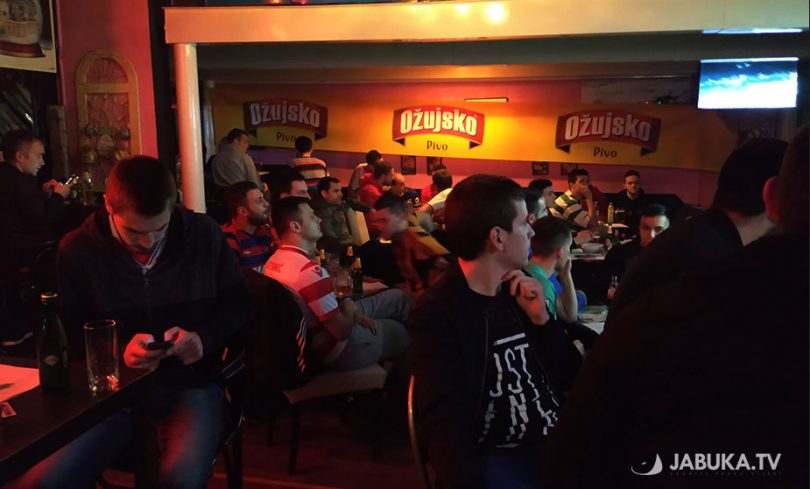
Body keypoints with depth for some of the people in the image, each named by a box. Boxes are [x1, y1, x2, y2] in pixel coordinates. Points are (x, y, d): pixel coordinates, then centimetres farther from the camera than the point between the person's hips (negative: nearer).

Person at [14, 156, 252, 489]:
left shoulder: (204, 234, -3)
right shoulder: (76, 250, -2)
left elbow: (239, 305, 6)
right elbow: (72, 333, 5)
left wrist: (203, 338, -13)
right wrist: (118, 350, -15)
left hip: (190, 384, -1)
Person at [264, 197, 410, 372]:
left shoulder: (274, 261, -3)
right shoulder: (310, 271, -34)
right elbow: (342, 330, -26)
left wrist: (351, 310, -1)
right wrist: (350, 307, -6)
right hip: (336, 349, -9)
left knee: (398, 297, 17)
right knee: (399, 332, 16)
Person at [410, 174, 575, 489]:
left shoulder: (518, 292, 9)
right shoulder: (437, 314, -10)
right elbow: (446, 427, -16)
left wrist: (541, 320, -3)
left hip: (556, 445, 7)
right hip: (497, 459, -6)